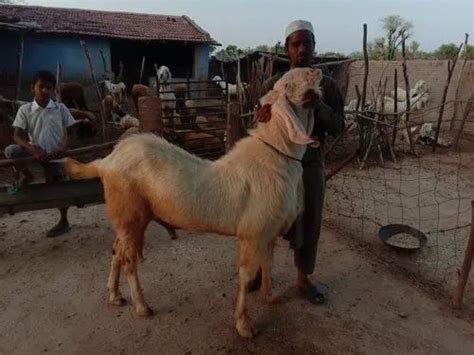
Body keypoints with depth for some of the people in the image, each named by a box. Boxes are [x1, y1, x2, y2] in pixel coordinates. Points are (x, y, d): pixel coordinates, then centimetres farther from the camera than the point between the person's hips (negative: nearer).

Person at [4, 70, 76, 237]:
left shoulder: (60, 109, -2)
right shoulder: (25, 110, -2)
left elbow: (69, 132, 1)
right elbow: (17, 136, -8)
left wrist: (63, 149, -18)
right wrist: (34, 150, -26)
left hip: (55, 155, -1)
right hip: (35, 153, 1)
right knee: (10, 150, -26)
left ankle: (63, 221, 22)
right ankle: (25, 175, 5)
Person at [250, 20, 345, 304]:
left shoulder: (327, 85, -1)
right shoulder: (274, 84, -1)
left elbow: (338, 128, -5)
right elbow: (263, 124, -3)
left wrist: (317, 105, -21)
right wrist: (265, 117, -28)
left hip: (311, 166, 1)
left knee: (308, 223, 10)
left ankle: (304, 279, 30)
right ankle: (259, 270, 34)